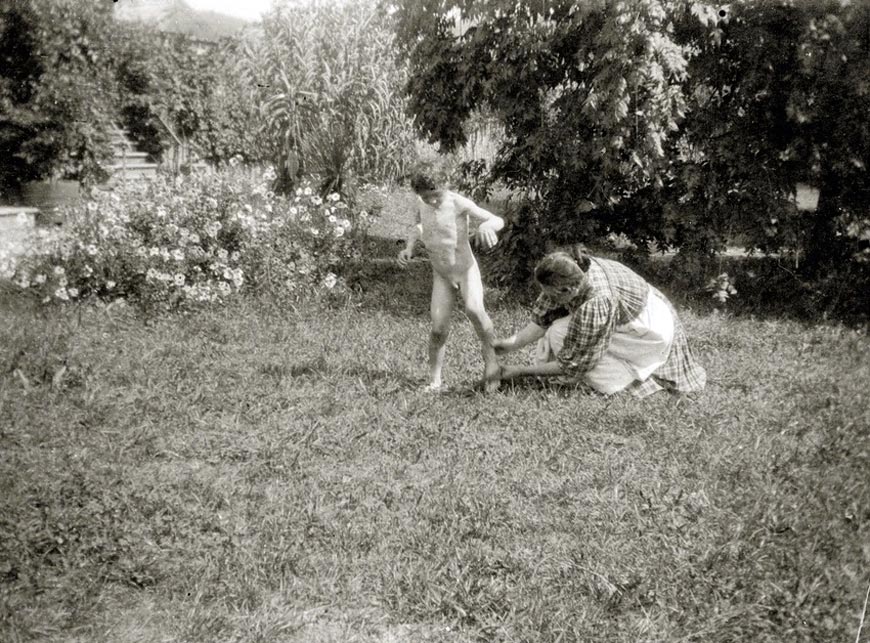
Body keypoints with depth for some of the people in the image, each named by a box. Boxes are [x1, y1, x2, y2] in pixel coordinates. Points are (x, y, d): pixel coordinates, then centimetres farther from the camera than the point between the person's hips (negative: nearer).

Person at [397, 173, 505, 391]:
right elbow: (418, 225, 21)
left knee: (473, 310, -32)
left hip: (466, 269, -4)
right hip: (441, 275, 4)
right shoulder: (422, 203, -1)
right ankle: (434, 380, 12)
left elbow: (498, 220, -17)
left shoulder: (459, 203, -17)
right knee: (438, 330, -4)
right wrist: (408, 248, 2)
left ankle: (491, 357, -12)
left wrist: (486, 225, -41)